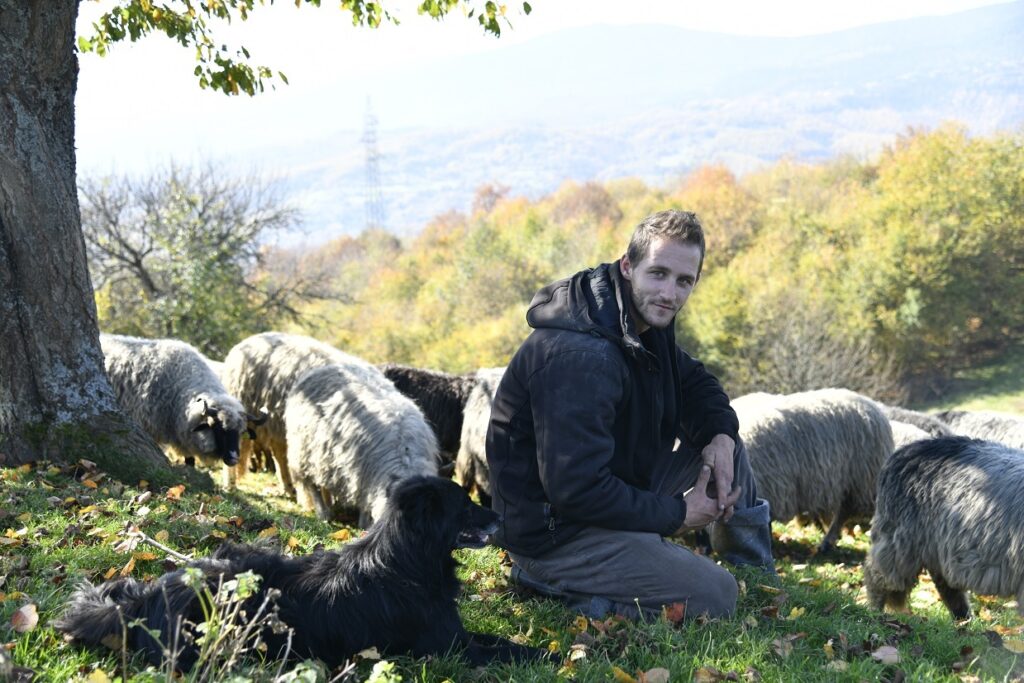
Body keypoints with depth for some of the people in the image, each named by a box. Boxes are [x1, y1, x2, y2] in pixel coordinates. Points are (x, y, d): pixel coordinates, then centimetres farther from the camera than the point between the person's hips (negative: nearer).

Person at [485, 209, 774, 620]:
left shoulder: (646, 319, 2)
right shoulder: (578, 356, -30)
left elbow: (693, 382, 19)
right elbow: (575, 488, -31)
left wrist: (720, 434, -4)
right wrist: (675, 514, -18)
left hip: (607, 489, 10)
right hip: (551, 533, -10)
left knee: (725, 443, 11)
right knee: (715, 595, -13)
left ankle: (758, 578, 27)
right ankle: (553, 584, -5)